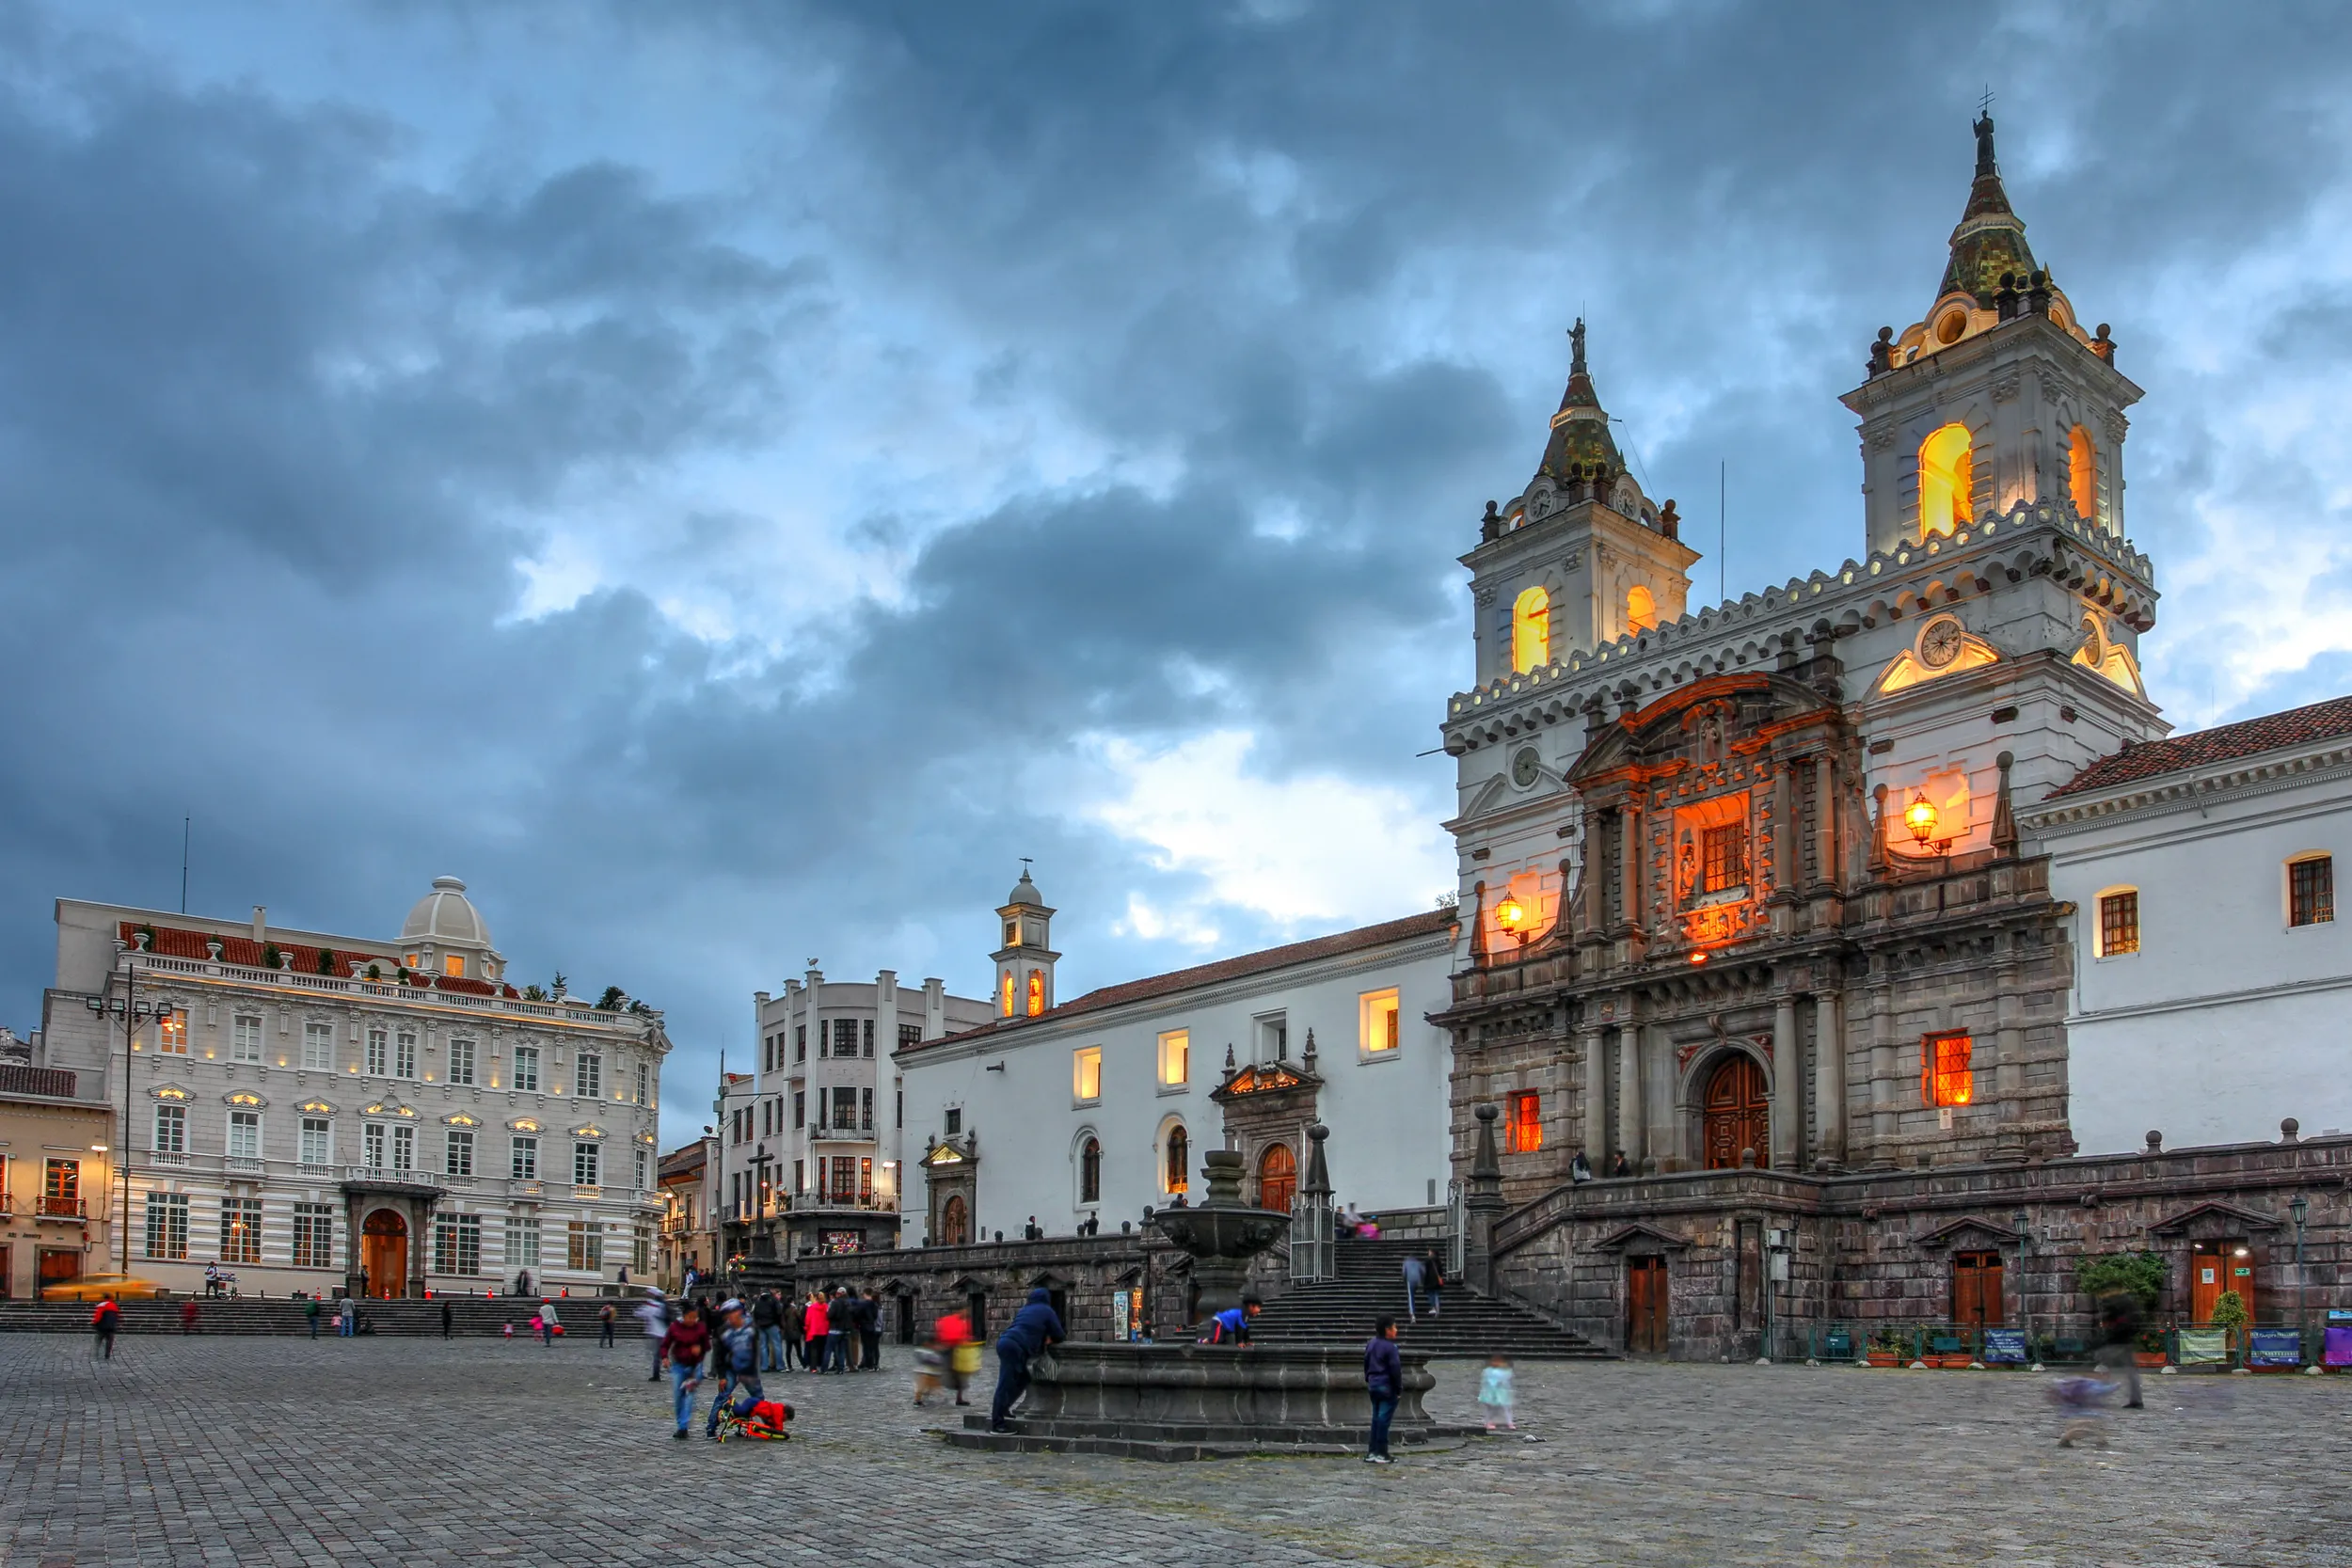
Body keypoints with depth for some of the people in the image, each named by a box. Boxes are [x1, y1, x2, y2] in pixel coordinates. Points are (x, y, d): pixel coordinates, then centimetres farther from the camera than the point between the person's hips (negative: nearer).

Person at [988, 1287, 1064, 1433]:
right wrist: (1049, 1340, 31)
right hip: (1014, 1347, -8)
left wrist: (1042, 1339, 32)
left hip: (1007, 1343, 8)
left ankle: (1001, 1409, 19)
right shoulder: (1046, 1310, 10)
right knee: (1006, 1384, -10)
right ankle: (997, 1423, -13)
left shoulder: (1025, 1310, 30)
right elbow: (1058, 1336, 12)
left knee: (1022, 1380, 19)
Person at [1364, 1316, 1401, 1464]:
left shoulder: (1370, 1344, 9)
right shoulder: (1389, 1347, -17)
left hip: (1373, 1385, 8)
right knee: (1384, 1418, -4)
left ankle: (1371, 1452, 13)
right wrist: (1399, 1388, -8)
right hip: (1387, 1387, -8)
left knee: (1376, 1418, 13)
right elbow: (1395, 1369, -16)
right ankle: (1381, 1453, -2)